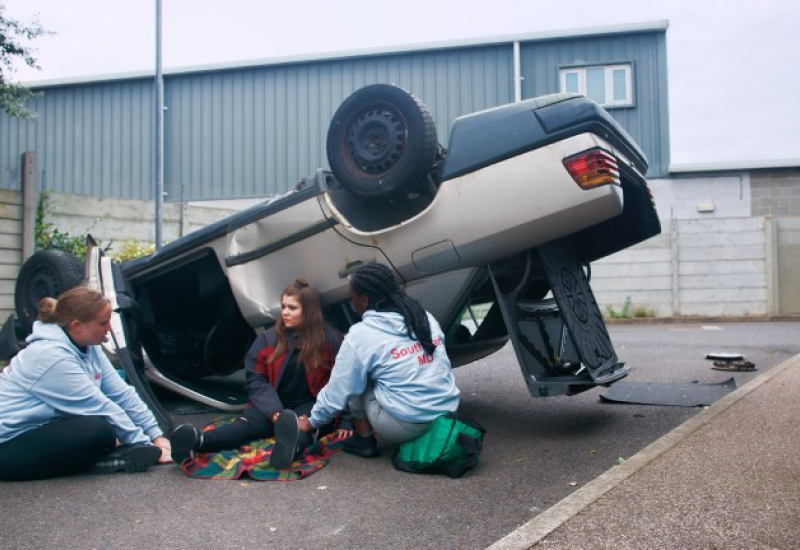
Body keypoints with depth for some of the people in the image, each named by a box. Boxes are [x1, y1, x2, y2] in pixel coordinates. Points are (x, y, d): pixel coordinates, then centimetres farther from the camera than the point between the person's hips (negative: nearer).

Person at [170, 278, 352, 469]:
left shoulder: (330, 339, -3)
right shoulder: (268, 339, 3)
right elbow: (256, 379, 0)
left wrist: (345, 420, -14)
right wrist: (274, 411, -17)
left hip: (311, 405, -2)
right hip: (273, 405, 2)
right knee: (247, 423, -29)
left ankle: (291, 447, -72)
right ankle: (197, 441, -56)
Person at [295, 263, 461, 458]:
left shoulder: (360, 335, -9)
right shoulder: (426, 318, 7)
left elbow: (337, 391, -2)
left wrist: (311, 422, 15)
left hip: (405, 427, -6)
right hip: (446, 416, 6)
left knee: (358, 380, 13)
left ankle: (364, 439, 13)